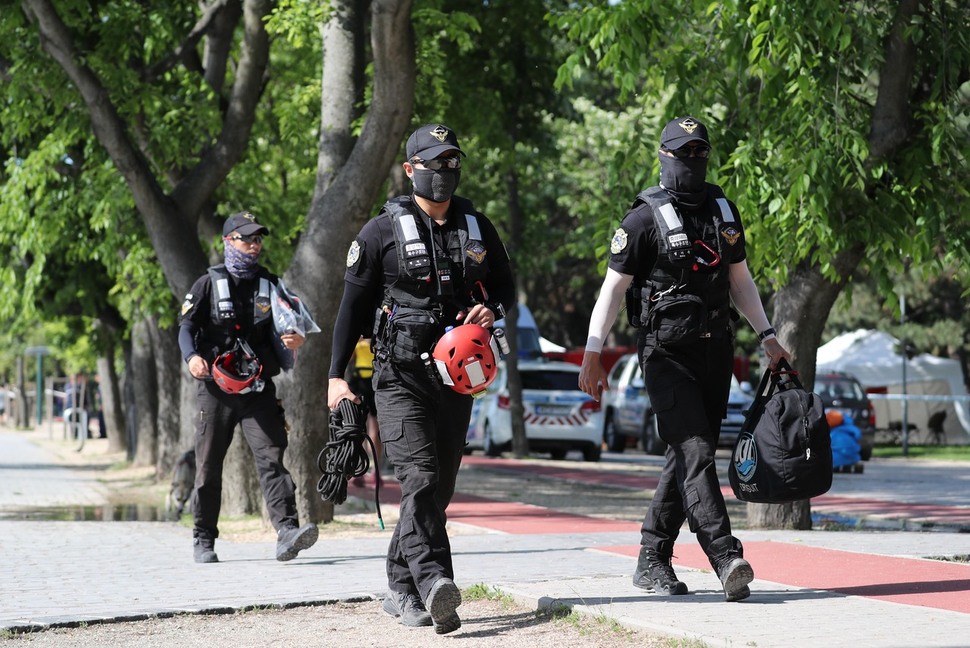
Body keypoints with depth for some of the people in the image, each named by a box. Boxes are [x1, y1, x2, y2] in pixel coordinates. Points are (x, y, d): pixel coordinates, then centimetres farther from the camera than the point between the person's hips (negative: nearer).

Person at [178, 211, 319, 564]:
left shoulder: (270, 284, 14)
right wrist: (192, 356, -22)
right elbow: (186, 326, -2)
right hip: (215, 389, -1)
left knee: (271, 457, -14)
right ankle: (203, 540, 18)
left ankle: (287, 532, -25)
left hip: (259, 389, 1)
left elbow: (289, 329, 16)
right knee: (209, 466, 5)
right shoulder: (209, 284, 5)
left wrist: (297, 340, -8)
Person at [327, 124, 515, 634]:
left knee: (439, 486, 7)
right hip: (401, 376, -5)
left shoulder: (477, 228, 10)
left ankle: (401, 590, 18)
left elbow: (506, 286, 20)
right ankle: (434, 583, -31)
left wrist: (491, 310, -5)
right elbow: (353, 306, 1)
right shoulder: (381, 232, -2)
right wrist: (337, 376, -4)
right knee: (420, 478, -19)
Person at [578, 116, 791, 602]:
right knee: (694, 451, -16)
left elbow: (740, 278, 21)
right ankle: (727, 558, -26)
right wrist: (592, 353, -12)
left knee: (689, 454, 8)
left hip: (715, 352, 6)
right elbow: (613, 288, -6)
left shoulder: (724, 210, 13)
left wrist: (767, 336, 15)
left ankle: (651, 561, 16)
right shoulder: (645, 218, -5)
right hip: (666, 354, -6)